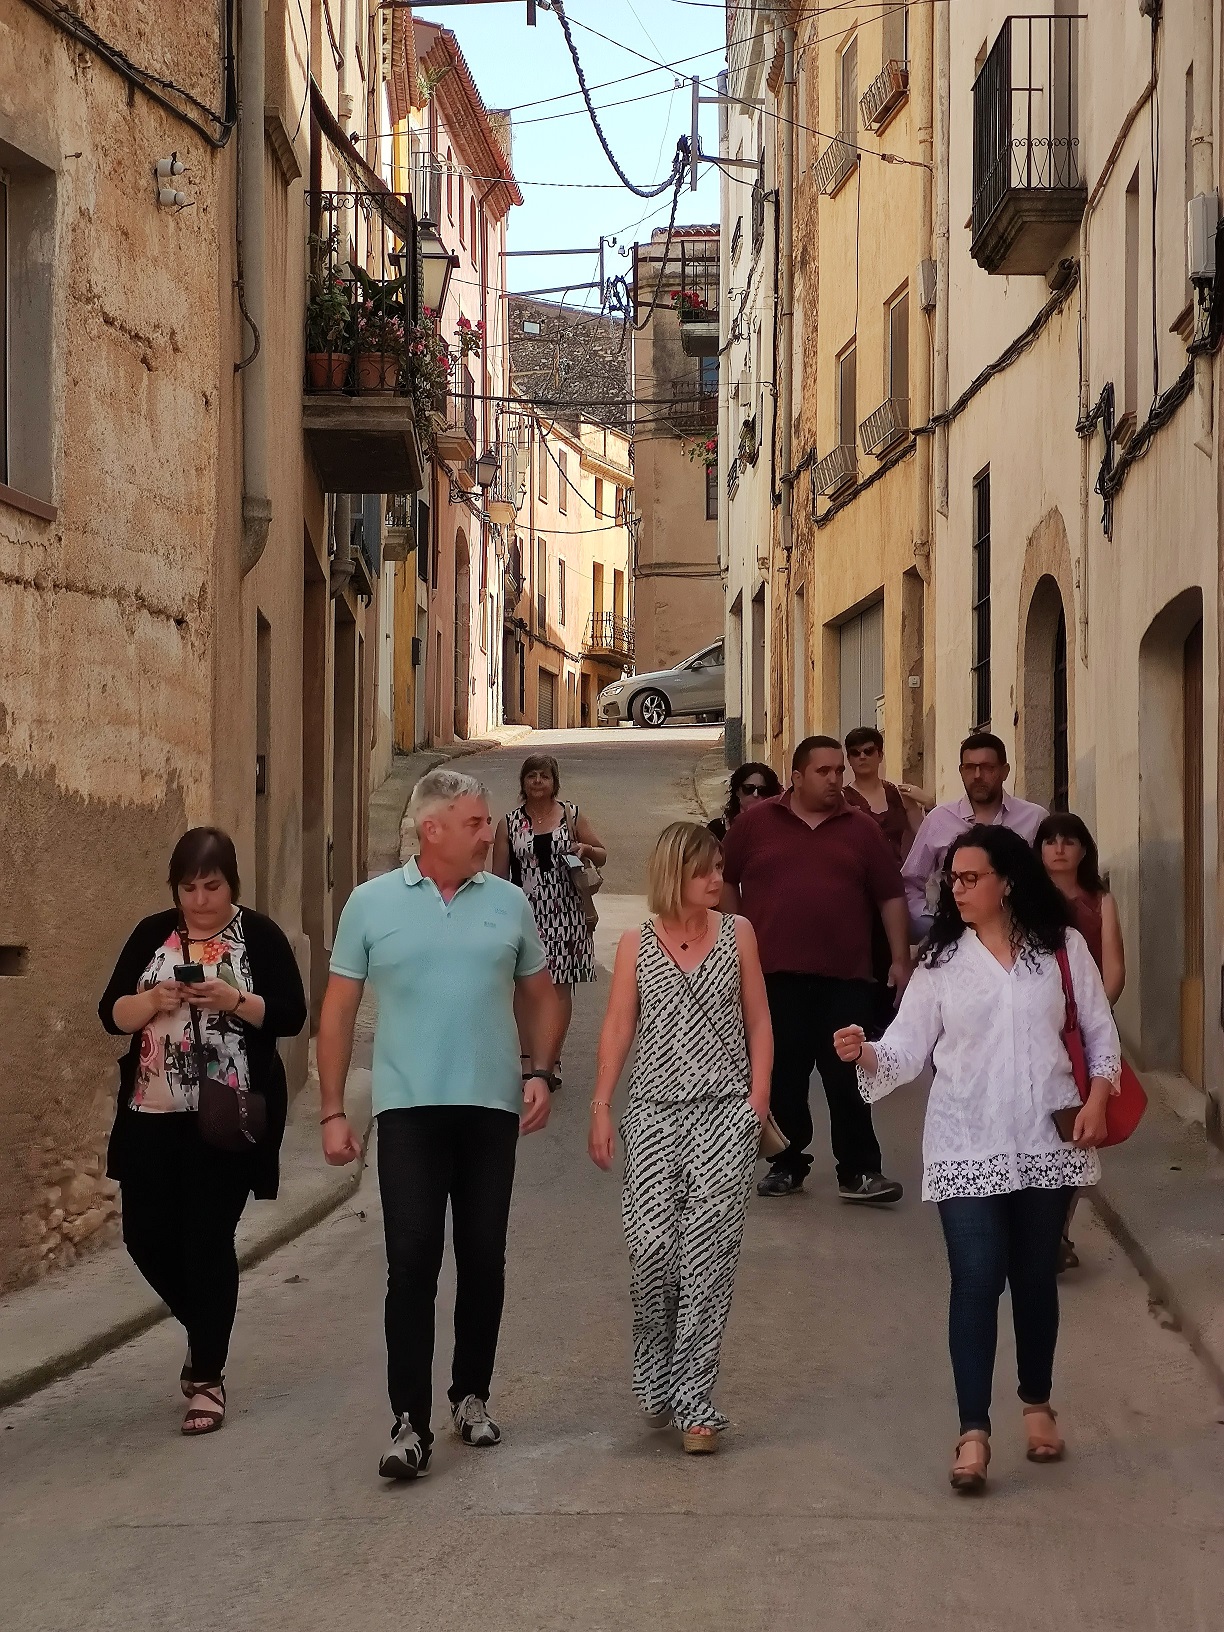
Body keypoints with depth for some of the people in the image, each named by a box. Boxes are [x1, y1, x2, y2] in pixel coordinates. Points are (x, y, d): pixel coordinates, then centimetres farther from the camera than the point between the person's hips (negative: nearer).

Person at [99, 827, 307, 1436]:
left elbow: (292, 1015, -6)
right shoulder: (151, 934, 7)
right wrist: (154, 1000, -15)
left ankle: (207, 1376, 7)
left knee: (208, 1240, -4)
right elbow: (111, 1014, 4)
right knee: (146, 1234, 5)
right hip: (153, 1115, 4)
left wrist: (235, 1000, -22)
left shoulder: (259, 935, -2)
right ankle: (204, 1331, 32)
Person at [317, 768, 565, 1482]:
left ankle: (472, 1396, 25)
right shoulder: (372, 903, 2)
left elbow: (541, 998, 15)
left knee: (483, 1261, 8)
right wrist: (332, 1111, 0)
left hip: (493, 1107, 2)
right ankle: (410, 1423, -7)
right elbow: (339, 1011, 4)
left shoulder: (509, 903, 7)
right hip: (408, 1108, -2)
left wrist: (541, 1072, -2)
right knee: (412, 1261, -8)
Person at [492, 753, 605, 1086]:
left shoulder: (572, 816, 7)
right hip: (526, 914, 0)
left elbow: (602, 856, 16)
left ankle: (552, 1059, 8)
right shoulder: (509, 824, 6)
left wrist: (586, 849, -7)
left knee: (560, 988, 0)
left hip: (565, 913, 0)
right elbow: (499, 874, 7)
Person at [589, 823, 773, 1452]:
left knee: (708, 1250, -7)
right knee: (651, 1246, -7)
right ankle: (655, 1380, 16)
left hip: (724, 1110, 0)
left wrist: (758, 1102, 0)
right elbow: (617, 1029, 6)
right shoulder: (636, 945, 7)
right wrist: (600, 1107, -1)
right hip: (654, 1111, 1)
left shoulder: (737, 935, 7)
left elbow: (758, 1024, 8)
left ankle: (693, 1401, -3)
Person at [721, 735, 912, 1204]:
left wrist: (901, 960, 3)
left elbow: (891, 896, 9)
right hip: (775, 974, 0)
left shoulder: (861, 829, 8)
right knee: (782, 1075, 6)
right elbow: (725, 881, 13)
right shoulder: (757, 823, 6)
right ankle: (787, 1164, 19)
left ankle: (859, 1172, 4)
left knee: (849, 1076, -2)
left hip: (845, 976, 0)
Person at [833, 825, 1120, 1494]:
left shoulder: (1061, 947, 1)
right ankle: (973, 1432, -7)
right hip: (967, 1148, -1)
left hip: (1045, 1142, 1)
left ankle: (1037, 1404, 32)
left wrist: (1097, 1096, -6)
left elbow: (1099, 1031, 7)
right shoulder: (942, 959, 2)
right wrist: (865, 1054, -24)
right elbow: (909, 1045, -4)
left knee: (1036, 1277, 12)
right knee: (975, 1281, -8)